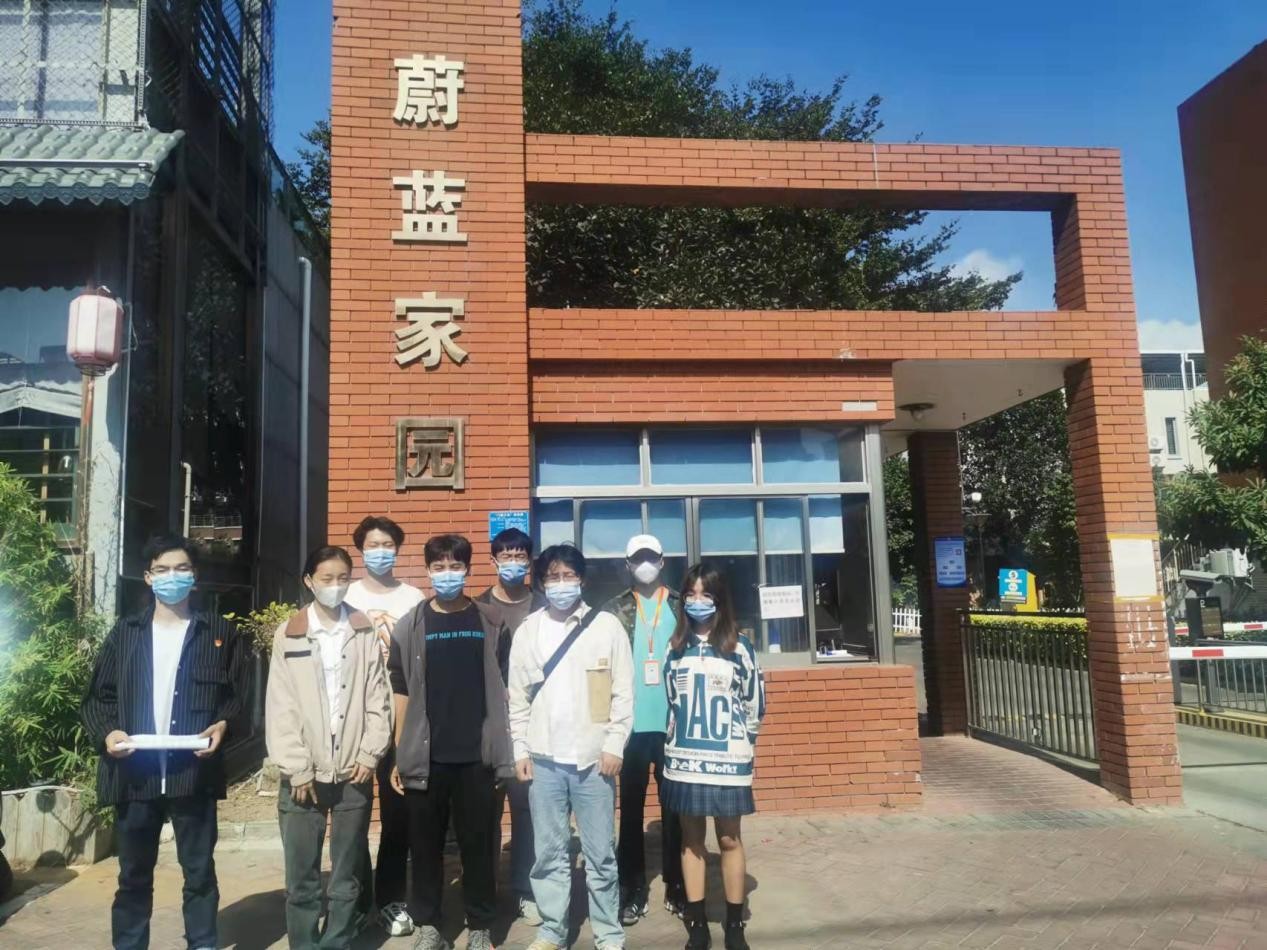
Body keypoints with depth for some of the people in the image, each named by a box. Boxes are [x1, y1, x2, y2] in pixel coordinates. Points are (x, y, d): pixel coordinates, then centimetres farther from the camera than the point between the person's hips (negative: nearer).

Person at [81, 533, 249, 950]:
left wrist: (223, 725, -13)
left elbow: (239, 695, 5)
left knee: (200, 871, 8)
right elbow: (97, 696, 10)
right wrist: (107, 731, -8)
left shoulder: (221, 633, 5)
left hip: (194, 772, -1)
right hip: (135, 773, 2)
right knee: (133, 874, 13)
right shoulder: (124, 633, 9)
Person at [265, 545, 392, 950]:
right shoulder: (287, 635, 2)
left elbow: (378, 699, 3)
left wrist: (370, 754, -5)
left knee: (347, 878, 9)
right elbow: (280, 707, -1)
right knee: (301, 879, 5)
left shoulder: (365, 633, 4)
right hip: (304, 775, 0)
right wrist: (297, 768, -7)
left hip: (353, 772, 1)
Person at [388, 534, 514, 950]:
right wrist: (399, 754, 1)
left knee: (477, 844, 8)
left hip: (477, 754, 0)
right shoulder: (411, 626, 2)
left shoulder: (489, 623, 3)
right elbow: (402, 693, 4)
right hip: (425, 756, 0)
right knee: (426, 845, 10)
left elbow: (501, 689, 7)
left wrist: (503, 750, 2)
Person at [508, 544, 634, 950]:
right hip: (544, 759, 2)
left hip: (594, 757, -2)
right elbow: (518, 697, 7)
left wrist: (614, 745, -7)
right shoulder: (528, 631, 5)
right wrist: (520, 750, 3)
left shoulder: (607, 626, -1)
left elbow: (623, 693, -2)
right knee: (549, 852, 10)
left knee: (600, 853, 6)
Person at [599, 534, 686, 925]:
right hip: (631, 724, 0)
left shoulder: (681, 606, 5)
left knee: (674, 807, 9)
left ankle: (675, 887, 21)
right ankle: (633, 891, 18)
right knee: (631, 810, 8)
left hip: (673, 722, 0)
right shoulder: (615, 610, 4)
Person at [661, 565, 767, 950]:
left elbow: (755, 705, 3)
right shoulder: (675, 648, 4)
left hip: (726, 761, -2)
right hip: (683, 760, 3)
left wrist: (737, 742, 6)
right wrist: (684, 737, 10)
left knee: (729, 839, 6)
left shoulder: (739, 647, -3)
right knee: (691, 839, 9)